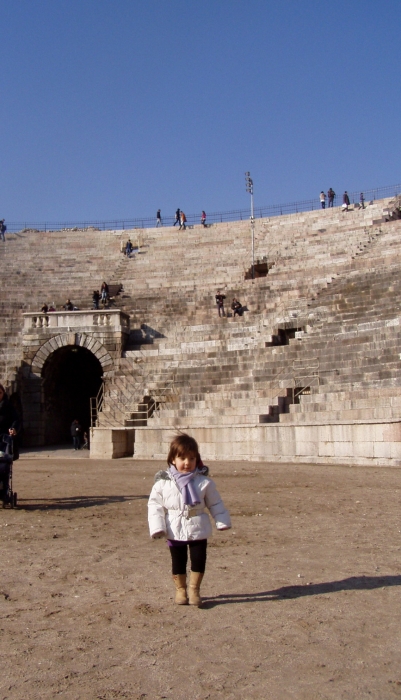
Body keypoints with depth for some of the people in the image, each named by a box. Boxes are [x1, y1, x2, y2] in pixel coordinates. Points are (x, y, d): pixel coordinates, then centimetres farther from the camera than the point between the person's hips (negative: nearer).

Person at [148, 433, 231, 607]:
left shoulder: (204, 481, -5)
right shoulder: (163, 482, -8)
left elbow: (215, 503, 4)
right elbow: (154, 504, -4)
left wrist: (222, 522, 3)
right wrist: (157, 527, -12)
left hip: (198, 529, 0)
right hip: (175, 530, 0)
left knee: (198, 560, 6)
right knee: (178, 561, 11)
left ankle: (194, 589, 24)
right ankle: (180, 589, 29)